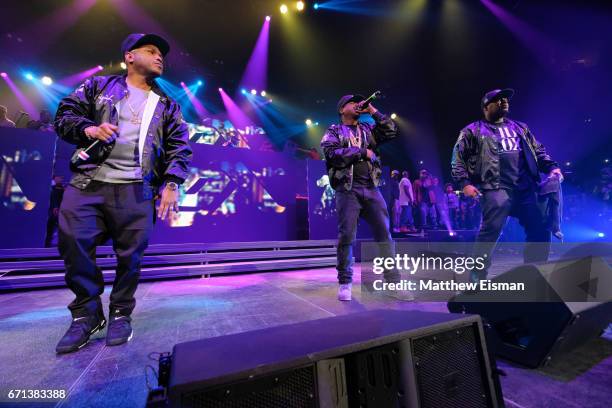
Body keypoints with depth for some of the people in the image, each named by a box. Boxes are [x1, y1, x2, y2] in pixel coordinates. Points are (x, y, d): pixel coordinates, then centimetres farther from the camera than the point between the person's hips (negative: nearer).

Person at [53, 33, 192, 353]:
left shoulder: (166, 105, 16)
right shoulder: (99, 86, 18)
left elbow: (180, 148, 7)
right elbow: (64, 114, 16)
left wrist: (172, 184, -6)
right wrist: (88, 128, -7)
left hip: (135, 191, 0)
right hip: (86, 183, 1)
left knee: (130, 255, -1)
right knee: (73, 243, -4)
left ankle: (121, 314, 19)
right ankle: (87, 313, 16)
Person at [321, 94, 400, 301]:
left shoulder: (368, 129, 23)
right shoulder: (334, 131, 10)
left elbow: (392, 131, 10)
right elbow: (333, 154, -9)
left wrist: (373, 111, 11)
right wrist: (363, 152, -7)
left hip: (372, 189, 4)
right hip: (348, 190, -4)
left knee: (384, 235, 1)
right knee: (346, 236, -5)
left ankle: (393, 281, 11)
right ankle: (345, 282, 8)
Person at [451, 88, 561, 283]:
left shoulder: (519, 127, 26)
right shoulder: (473, 130, 9)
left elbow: (538, 150, 27)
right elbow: (458, 158, 2)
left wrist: (551, 166, 8)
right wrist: (464, 182, -11)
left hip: (527, 188, 6)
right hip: (497, 188, -6)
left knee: (540, 231, 6)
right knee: (490, 231, -15)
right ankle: (477, 277, -5)